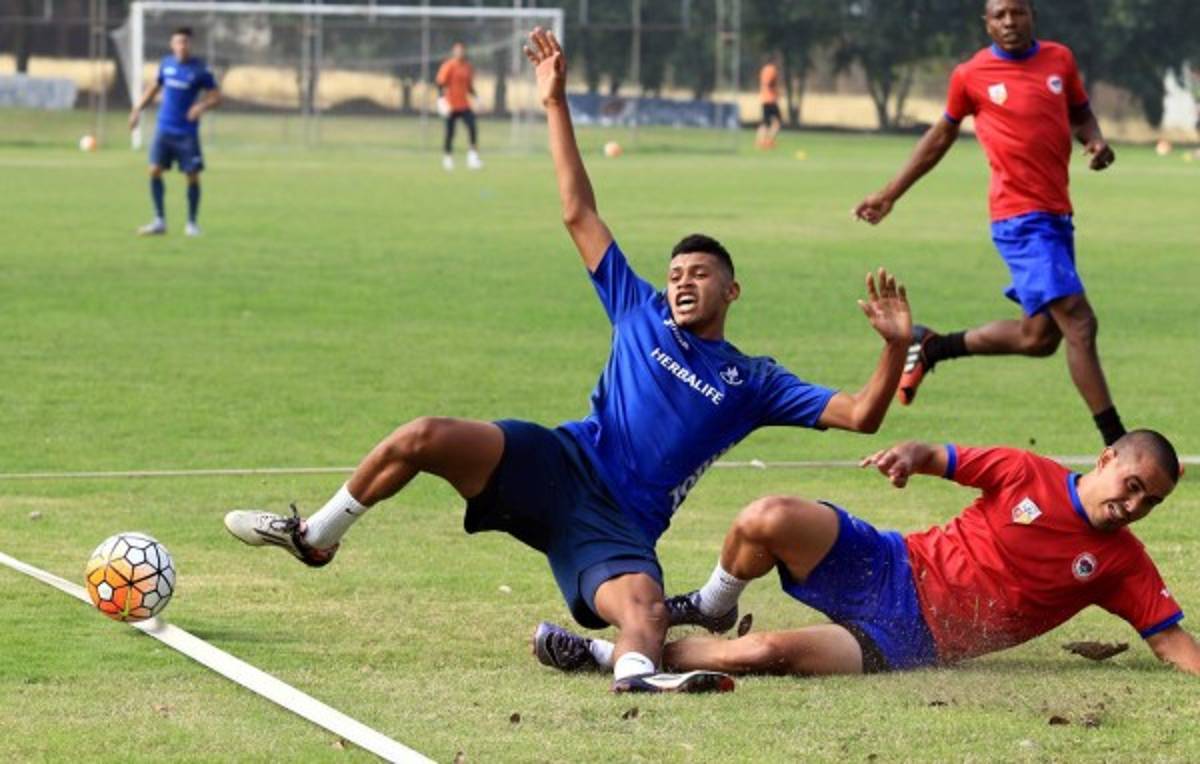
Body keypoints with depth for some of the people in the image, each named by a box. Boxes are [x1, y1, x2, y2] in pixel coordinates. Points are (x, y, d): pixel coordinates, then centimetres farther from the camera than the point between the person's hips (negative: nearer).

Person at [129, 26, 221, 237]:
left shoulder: (200, 69, -7)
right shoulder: (166, 64, 5)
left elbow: (216, 97, -5)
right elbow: (155, 88, 20)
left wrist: (202, 106, -24)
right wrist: (138, 109, 15)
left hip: (187, 132, -3)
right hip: (164, 129, 3)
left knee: (192, 176, -2)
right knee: (155, 170, -6)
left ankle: (192, 223, 12)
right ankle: (159, 221, 3)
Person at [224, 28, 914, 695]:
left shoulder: (752, 383, 14)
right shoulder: (642, 313, 18)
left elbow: (859, 416, 8)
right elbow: (580, 215, 18)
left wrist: (896, 345, -11)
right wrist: (557, 105, 14)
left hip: (622, 523, -1)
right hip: (560, 465, 1)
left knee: (645, 609, -36)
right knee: (426, 437, -22)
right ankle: (318, 536, -2)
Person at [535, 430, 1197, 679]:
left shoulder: (1123, 564, 1)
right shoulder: (1030, 477, 1)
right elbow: (944, 459, 7)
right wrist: (913, 454, -17)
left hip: (911, 646, -1)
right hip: (889, 572, 1)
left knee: (769, 652, -27)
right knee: (770, 519, -25)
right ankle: (710, 610, 10)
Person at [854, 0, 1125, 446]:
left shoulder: (1059, 59, 9)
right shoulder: (971, 76, -1)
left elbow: (1081, 113, 23)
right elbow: (942, 136, 13)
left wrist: (1095, 141, -1)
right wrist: (890, 194, 18)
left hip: (1057, 215, 6)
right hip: (1020, 219, -6)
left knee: (1039, 336, 12)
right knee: (1078, 321, -15)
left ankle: (932, 347, 32)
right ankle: (1116, 441, -12)